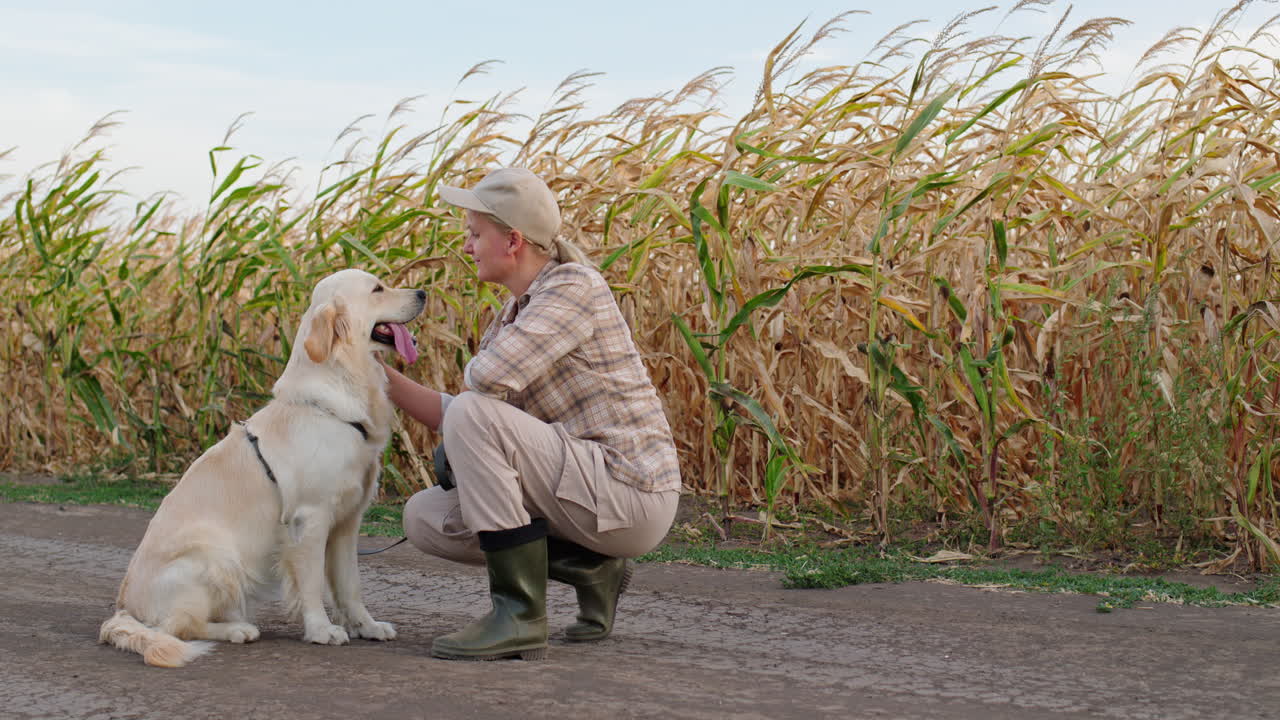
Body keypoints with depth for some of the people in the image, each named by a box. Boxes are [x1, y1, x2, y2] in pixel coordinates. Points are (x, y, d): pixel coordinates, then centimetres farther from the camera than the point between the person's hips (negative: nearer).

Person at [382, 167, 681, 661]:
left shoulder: (574, 286, -13)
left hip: (628, 491, -9)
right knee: (424, 518, 5)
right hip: (588, 493, 9)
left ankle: (519, 616, -21)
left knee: (472, 415, -23)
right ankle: (591, 567, 7)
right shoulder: (509, 319, 15)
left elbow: (487, 379, -25)